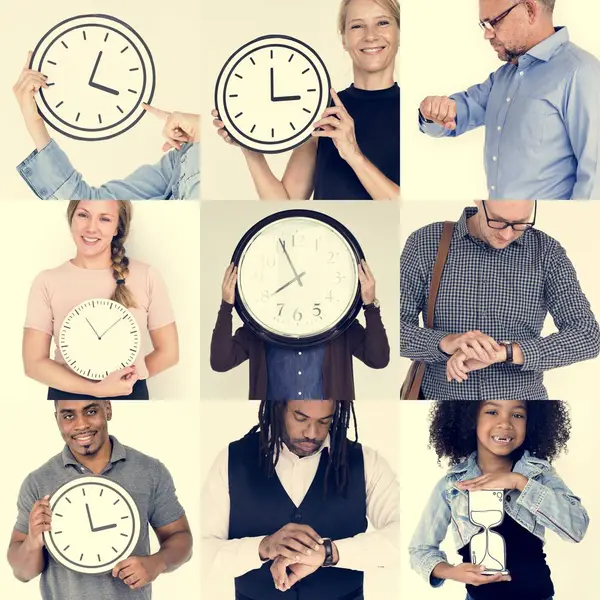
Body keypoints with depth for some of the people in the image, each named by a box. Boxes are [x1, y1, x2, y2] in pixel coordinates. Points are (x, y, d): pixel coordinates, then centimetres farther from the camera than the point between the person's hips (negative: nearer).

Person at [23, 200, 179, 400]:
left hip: (130, 394, 0)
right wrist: (97, 389, -19)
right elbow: (34, 362, -10)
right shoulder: (47, 282, -7)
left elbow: (168, 352, 0)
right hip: (66, 395, 0)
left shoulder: (146, 276, -8)